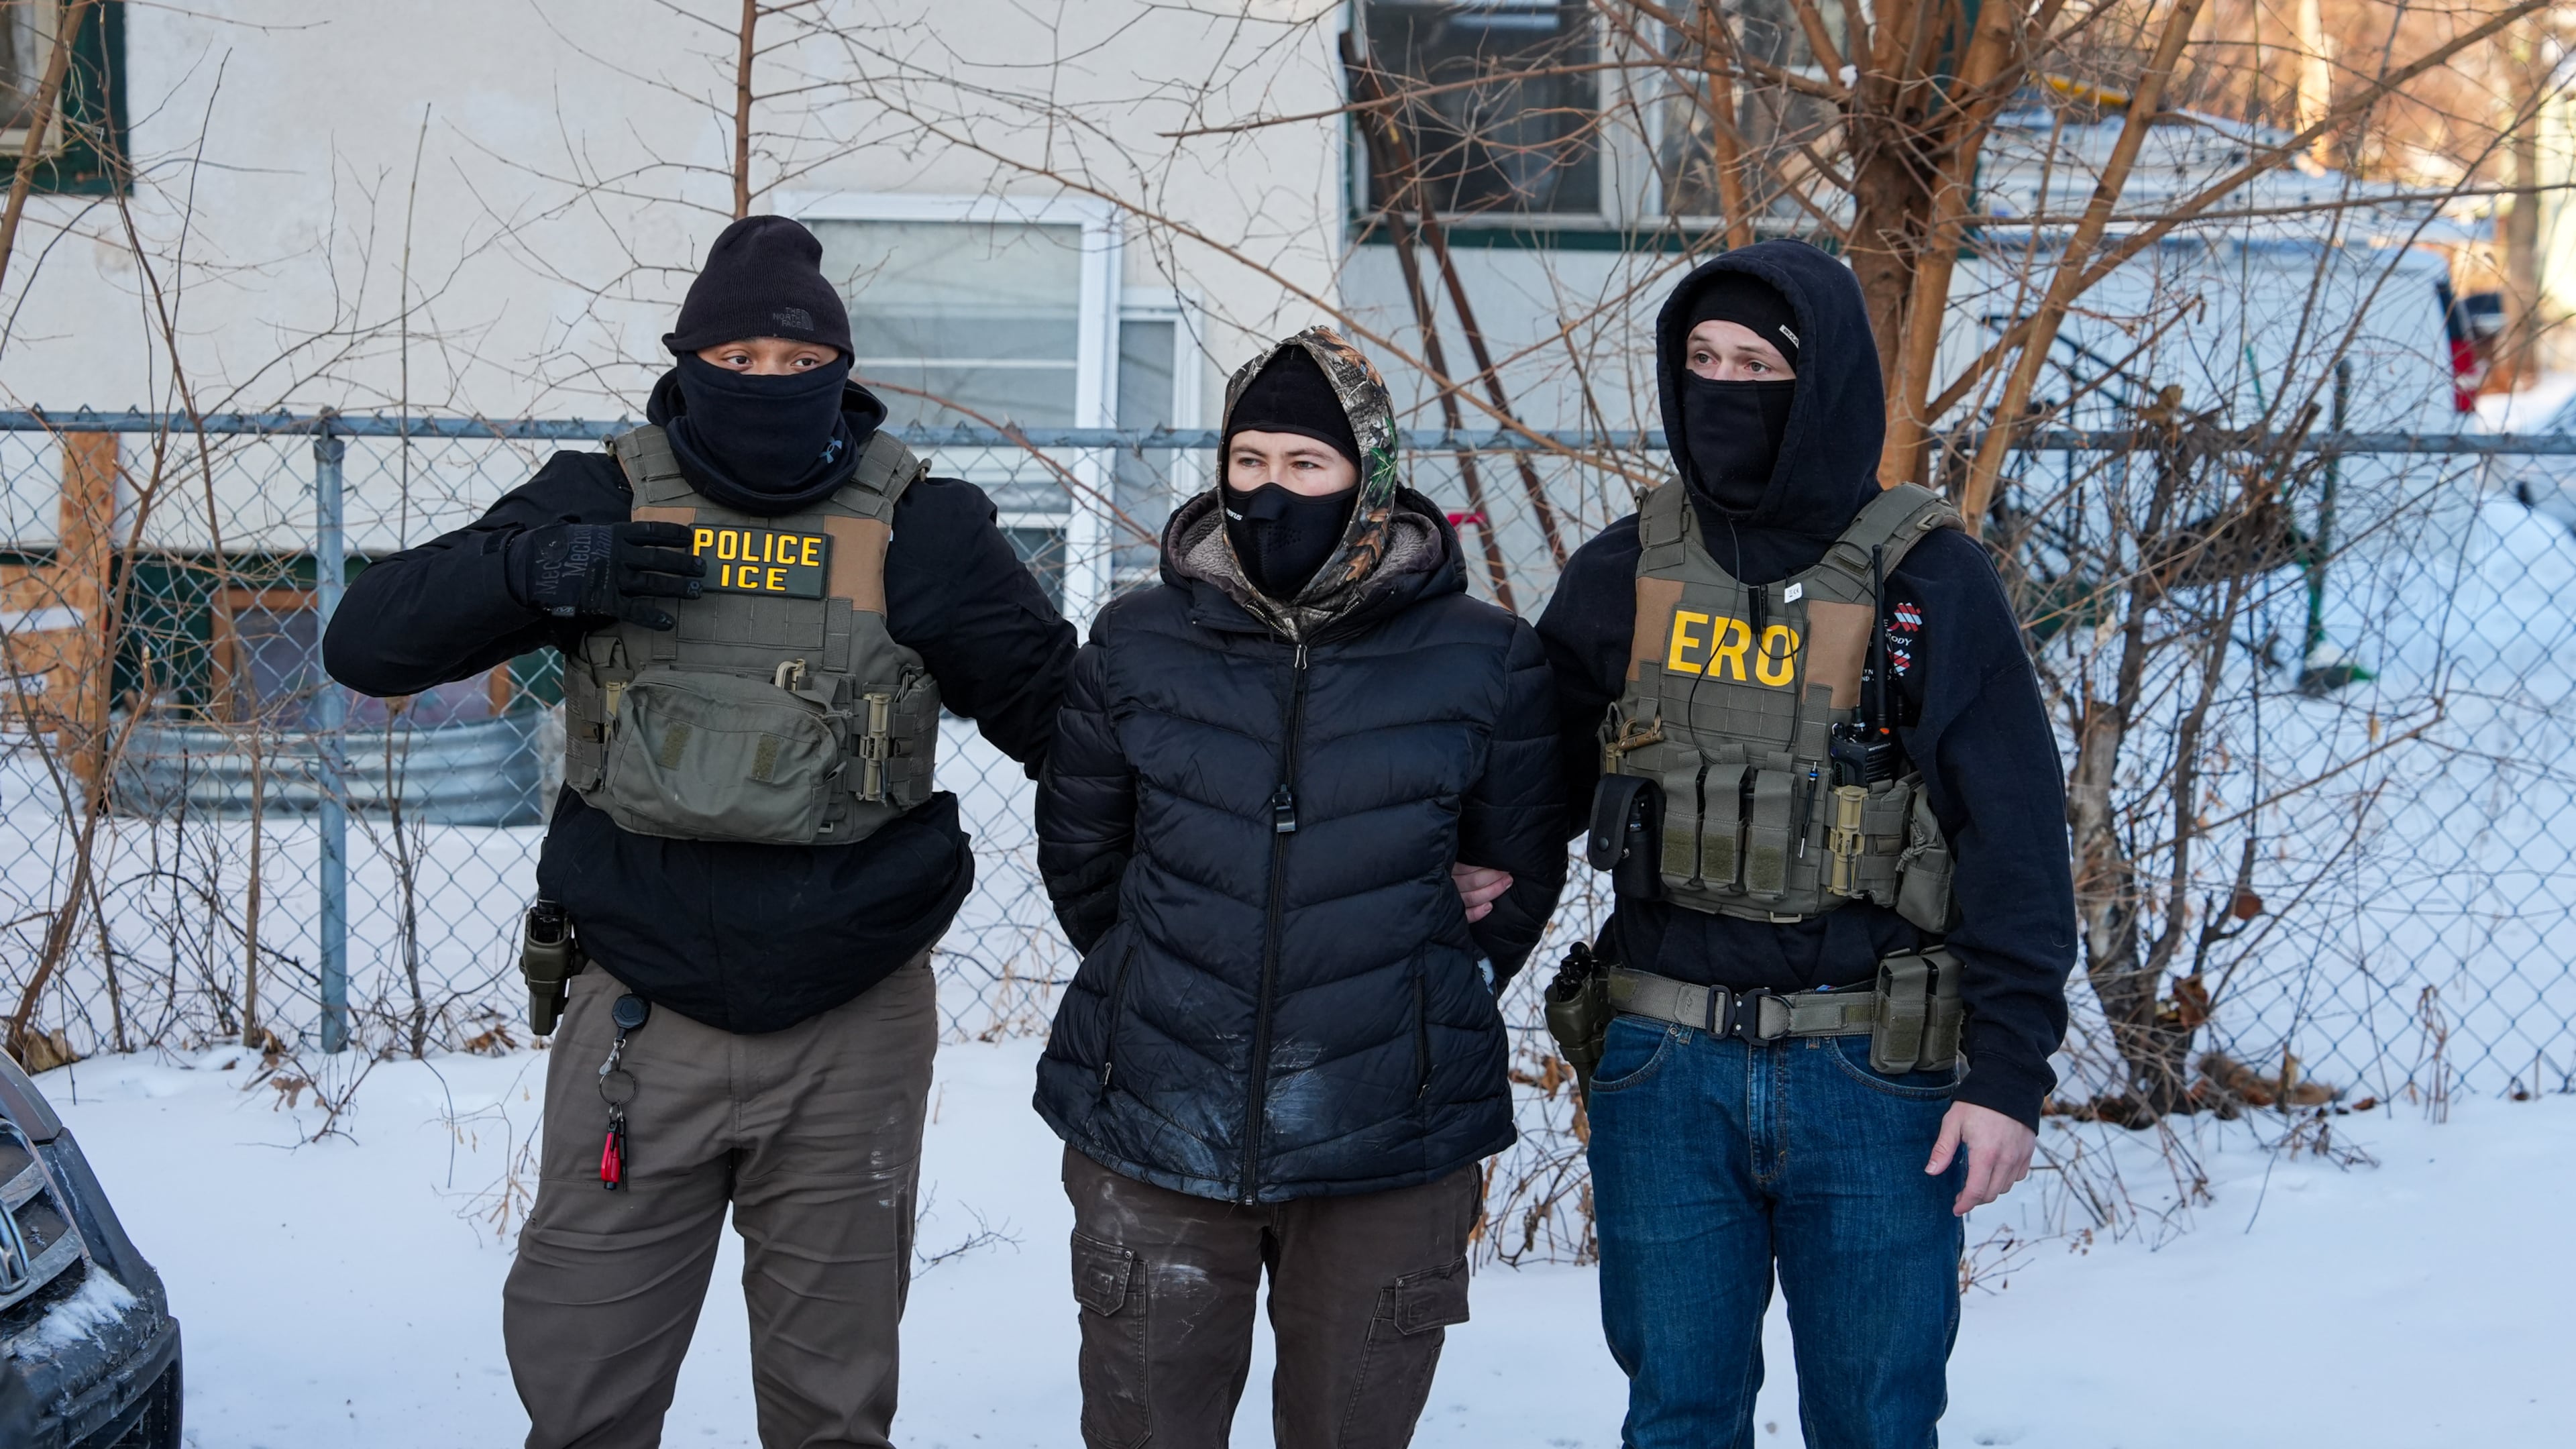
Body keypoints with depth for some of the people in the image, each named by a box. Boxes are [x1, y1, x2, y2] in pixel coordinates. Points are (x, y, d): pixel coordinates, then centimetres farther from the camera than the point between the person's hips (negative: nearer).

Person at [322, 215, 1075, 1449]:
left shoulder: (922, 528, 0)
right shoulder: (603, 504, 0)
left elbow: (1068, 714, 5)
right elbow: (367, 643, -3)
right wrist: (537, 569, -20)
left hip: (850, 1034, 0)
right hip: (642, 1019, 0)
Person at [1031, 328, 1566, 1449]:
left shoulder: (1481, 662, -3)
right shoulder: (1138, 646, 2)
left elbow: (1518, 873, 8)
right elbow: (1080, 854, 14)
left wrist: (1423, 1004, 7)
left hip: (1389, 1144, -1)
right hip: (1155, 1123, 1)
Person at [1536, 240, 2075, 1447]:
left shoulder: (1927, 579, -5)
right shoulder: (1624, 574, 5)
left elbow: (2014, 835, -6)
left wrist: (2011, 1071, -10)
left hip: (1872, 1075, -2)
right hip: (1667, 1072, 3)